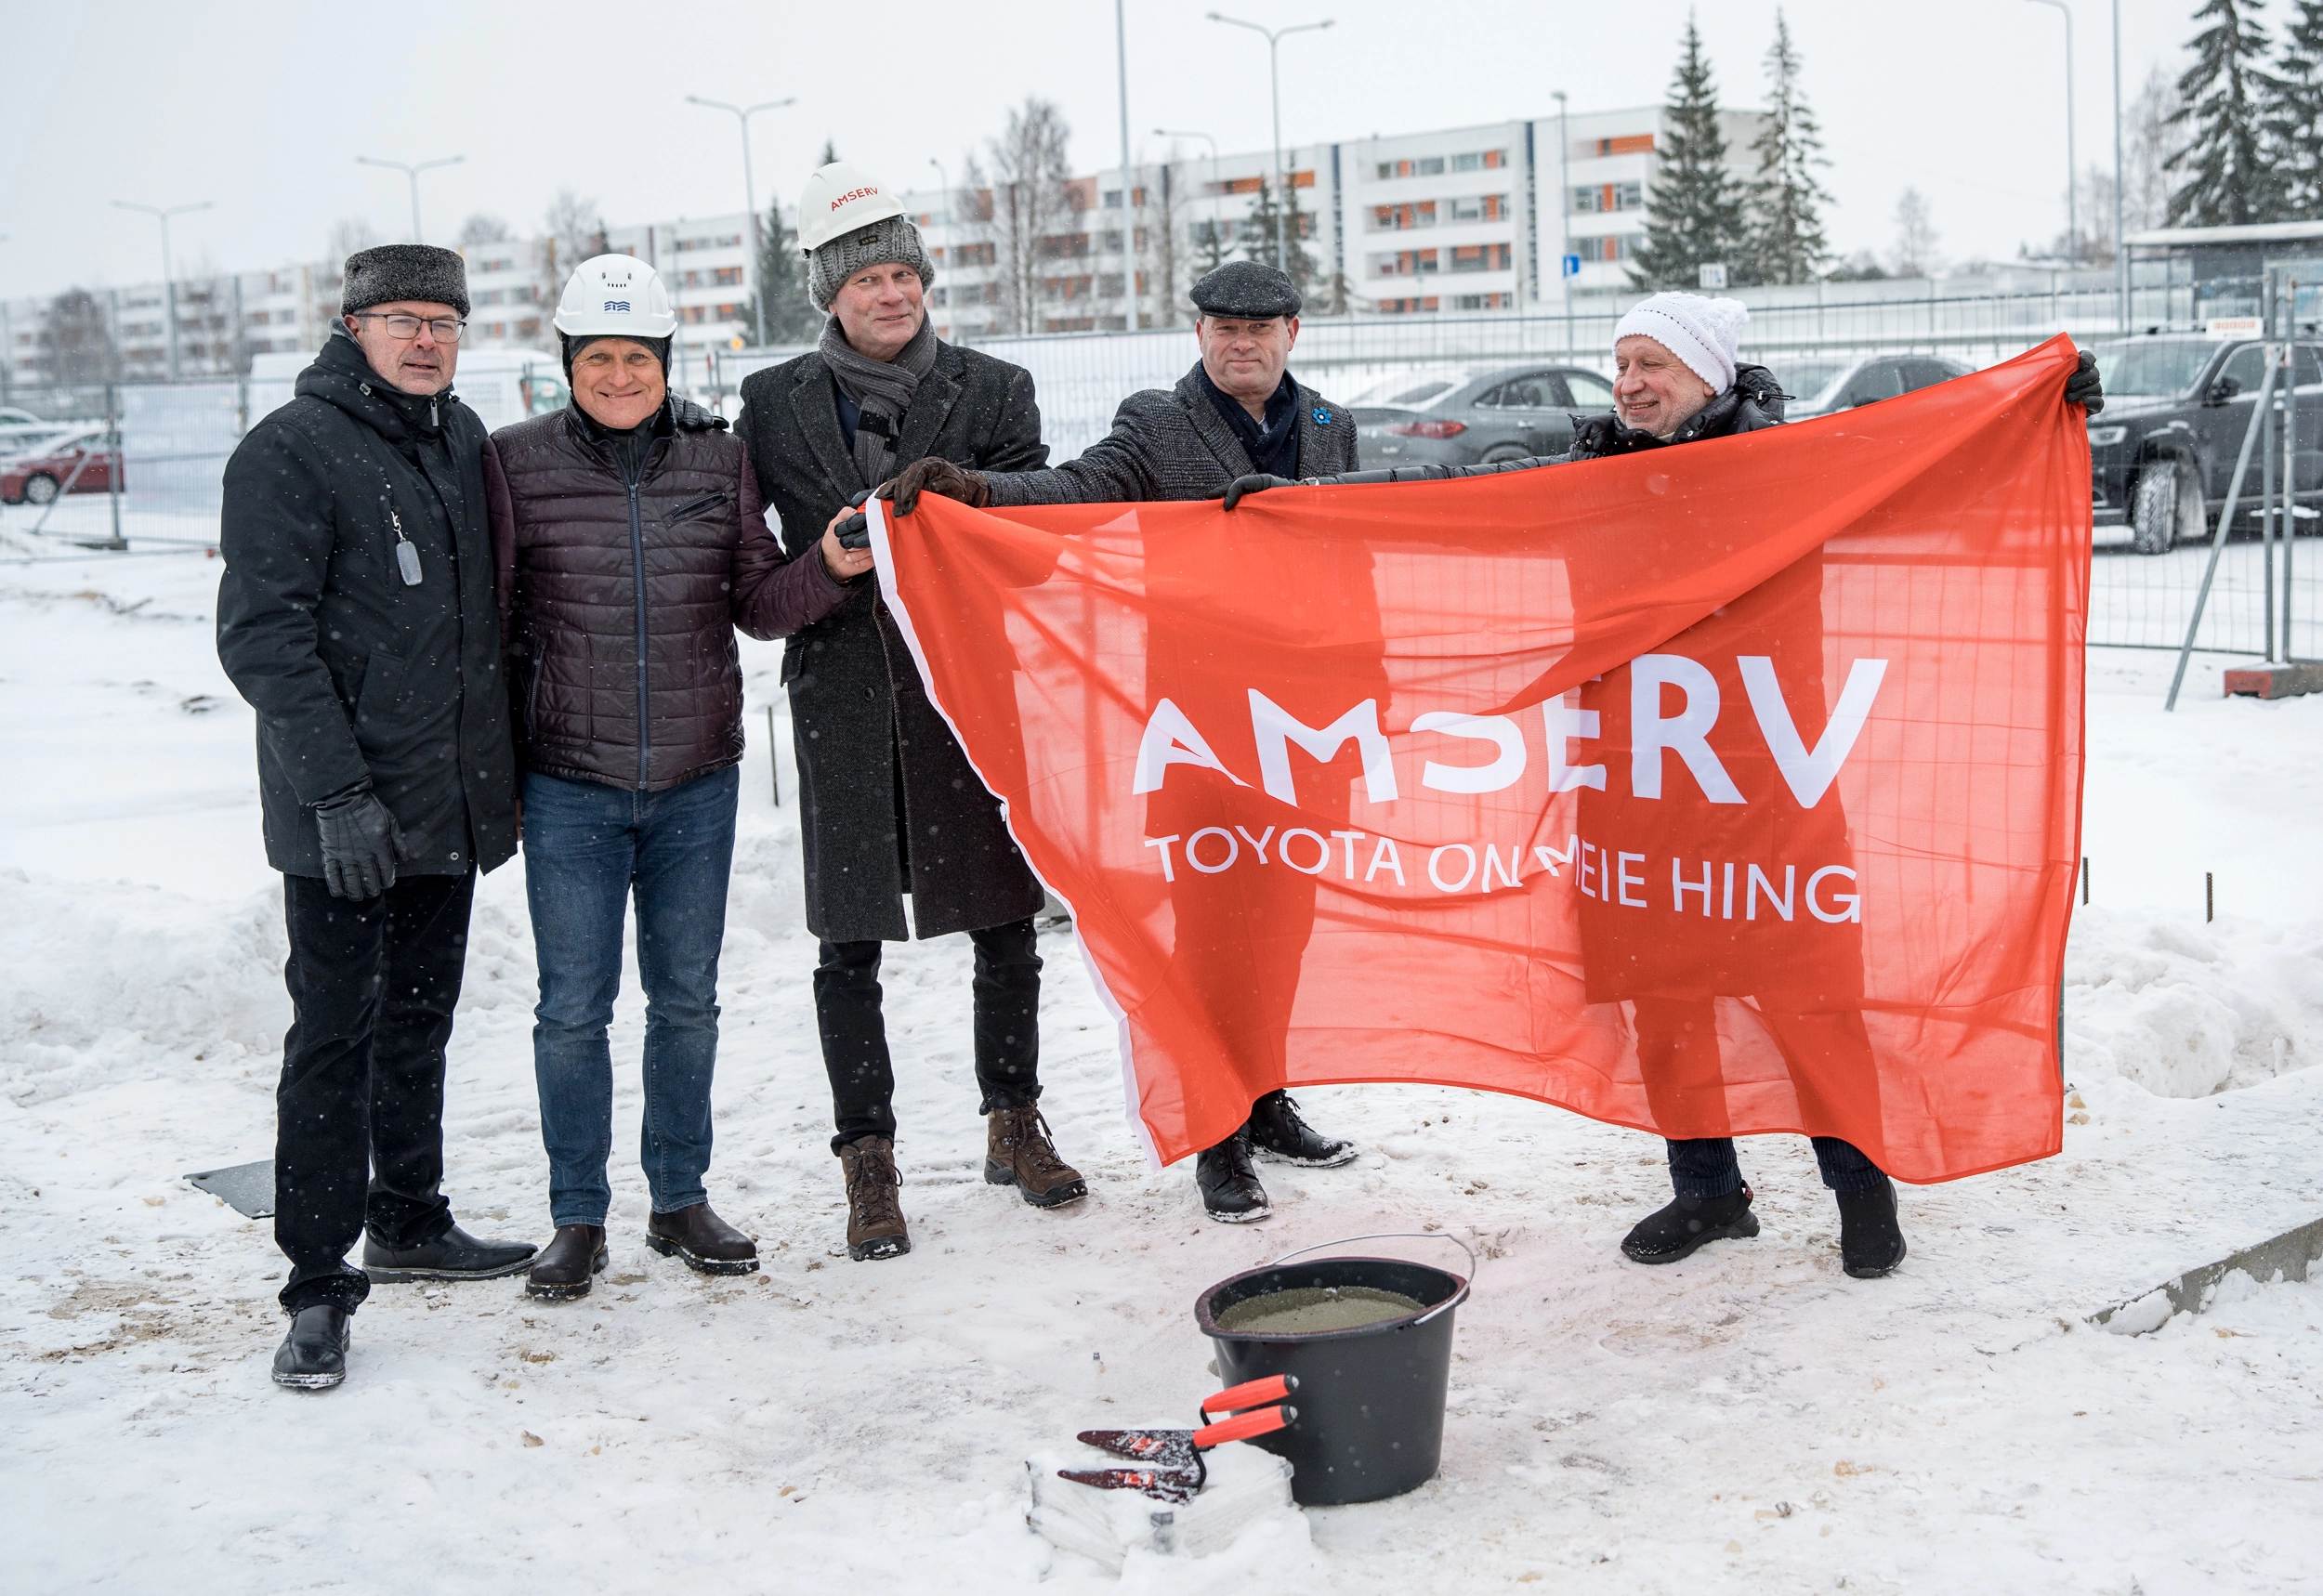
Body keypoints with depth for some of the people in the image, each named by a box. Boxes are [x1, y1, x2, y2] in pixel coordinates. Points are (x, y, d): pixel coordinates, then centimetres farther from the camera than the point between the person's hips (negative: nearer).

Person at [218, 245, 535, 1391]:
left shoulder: (463, 439, 13)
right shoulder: (290, 451, -9)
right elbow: (264, 634, -15)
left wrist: (503, 759, 17)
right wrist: (337, 788, -21)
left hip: (452, 799, 7)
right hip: (342, 814, -7)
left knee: (420, 1019, 17)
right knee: (335, 1034, -5)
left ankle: (409, 1220, 31)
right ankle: (319, 1287, 1)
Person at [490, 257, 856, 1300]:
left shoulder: (718, 459, 5)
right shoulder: (519, 462, -2)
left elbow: (757, 605, 7)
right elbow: (492, 617, 2)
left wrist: (831, 569, -12)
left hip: (697, 781, 2)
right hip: (569, 784, -2)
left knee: (686, 997, 10)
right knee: (574, 1006, 2)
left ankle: (681, 1201, 25)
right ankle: (578, 1218, 17)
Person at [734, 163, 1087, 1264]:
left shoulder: (992, 391, 6)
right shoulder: (776, 403, 7)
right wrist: (822, 567, -6)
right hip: (843, 702, 0)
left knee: (1004, 924, 8)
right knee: (849, 945, 2)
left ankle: (1014, 1124, 27)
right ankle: (867, 1162, 14)